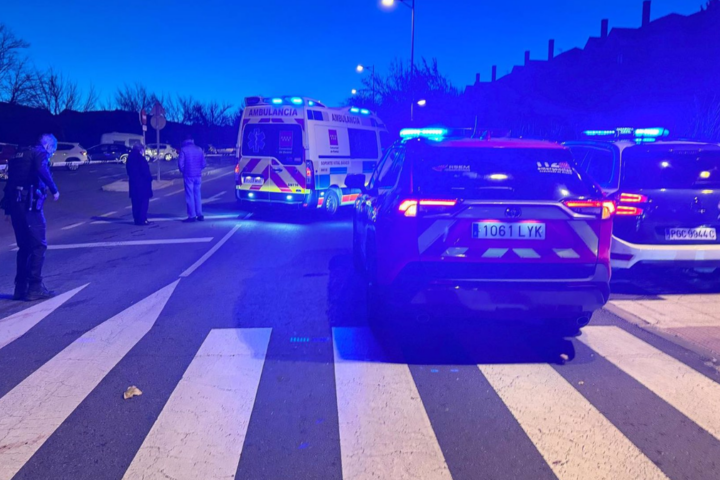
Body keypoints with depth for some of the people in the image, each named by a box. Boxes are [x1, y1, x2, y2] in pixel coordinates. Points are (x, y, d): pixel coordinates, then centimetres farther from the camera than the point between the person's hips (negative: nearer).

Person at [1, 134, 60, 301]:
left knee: (24, 246, 15)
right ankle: (35, 287, -6)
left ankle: (20, 287, 15)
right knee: (38, 245, -3)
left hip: (14, 203, 8)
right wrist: (54, 190, -17)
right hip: (29, 204, -8)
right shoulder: (40, 153, -1)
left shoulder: (21, 155, 24)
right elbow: (42, 170, -23)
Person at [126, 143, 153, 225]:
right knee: (144, 202, -3)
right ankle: (142, 220, -6)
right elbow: (145, 171, -16)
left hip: (133, 183, 8)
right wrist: (149, 178, -2)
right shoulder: (140, 158, -15)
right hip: (142, 183, -8)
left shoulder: (130, 158, 11)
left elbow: (129, 171, 15)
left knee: (136, 203, 10)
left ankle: (137, 219, 13)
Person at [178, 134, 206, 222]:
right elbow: (203, 163, 7)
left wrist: (183, 171, 8)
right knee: (197, 195, 12)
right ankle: (200, 215, 12)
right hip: (198, 175, 4)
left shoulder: (183, 149, -6)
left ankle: (192, 216, -3)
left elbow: (180, 163, -10)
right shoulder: (199, 149, 6)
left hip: (188, 175, -4)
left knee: (190, 196, -1)